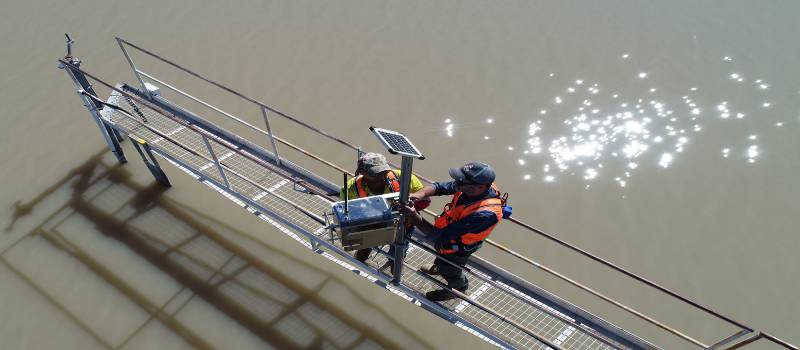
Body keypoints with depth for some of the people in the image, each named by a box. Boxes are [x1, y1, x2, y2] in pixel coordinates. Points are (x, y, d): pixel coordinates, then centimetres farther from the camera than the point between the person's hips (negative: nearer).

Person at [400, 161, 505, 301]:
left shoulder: (484, 214, -47)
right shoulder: (482, 184, -26)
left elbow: (440, 236, -42)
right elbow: (440, 187, -19)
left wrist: (413, 216, -42)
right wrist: (419, 194, -36)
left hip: (456, 250, -6)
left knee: (449, 270, 27)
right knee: (442, 259, 37)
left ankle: (459, 288, 59)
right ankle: (440, 267, 70)